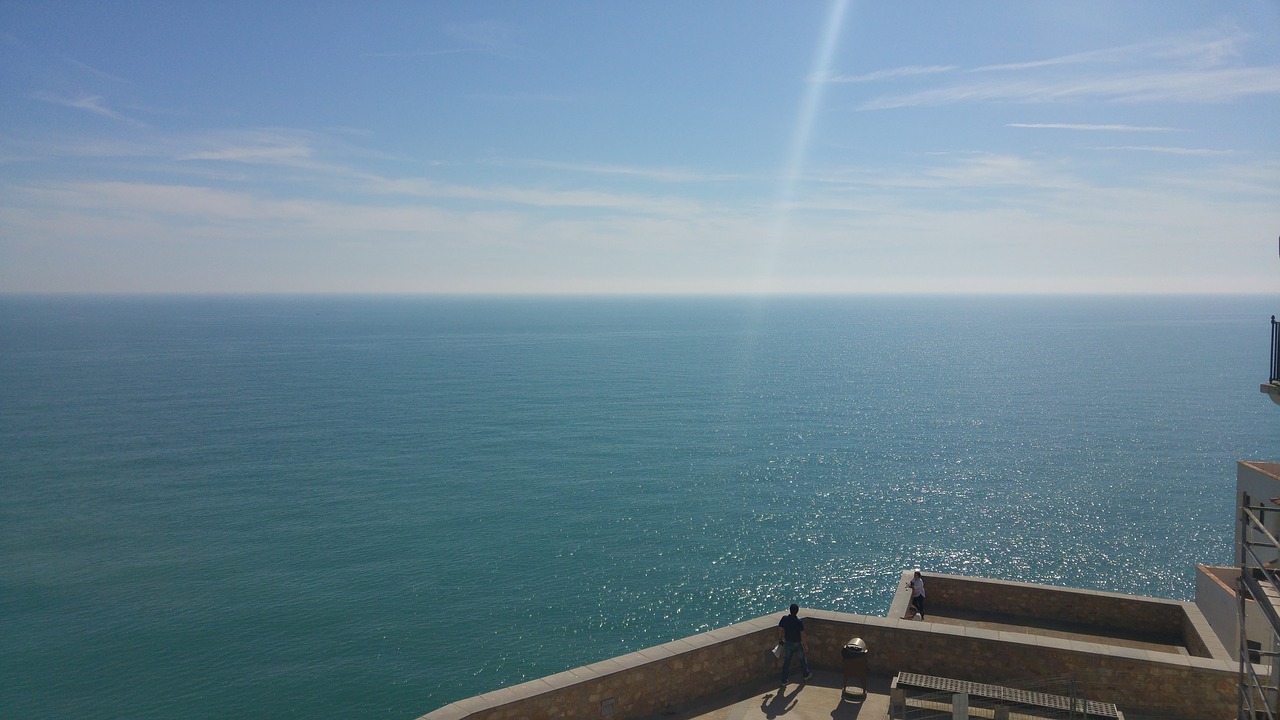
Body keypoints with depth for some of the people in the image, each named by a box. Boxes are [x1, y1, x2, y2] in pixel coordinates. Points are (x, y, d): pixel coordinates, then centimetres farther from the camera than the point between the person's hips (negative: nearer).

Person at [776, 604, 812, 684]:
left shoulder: (784, 619, -14)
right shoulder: (799, 622, -24)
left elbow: (780, 630, -5)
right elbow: (802, 635, -18)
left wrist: (780, 640, 11)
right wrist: (805, 645, -3)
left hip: (787, 643, 3)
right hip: (797, 644, -3)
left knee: (786, 661, 14)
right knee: (803, 659, 22)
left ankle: (784, 680, 20)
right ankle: (806, 675, 43)